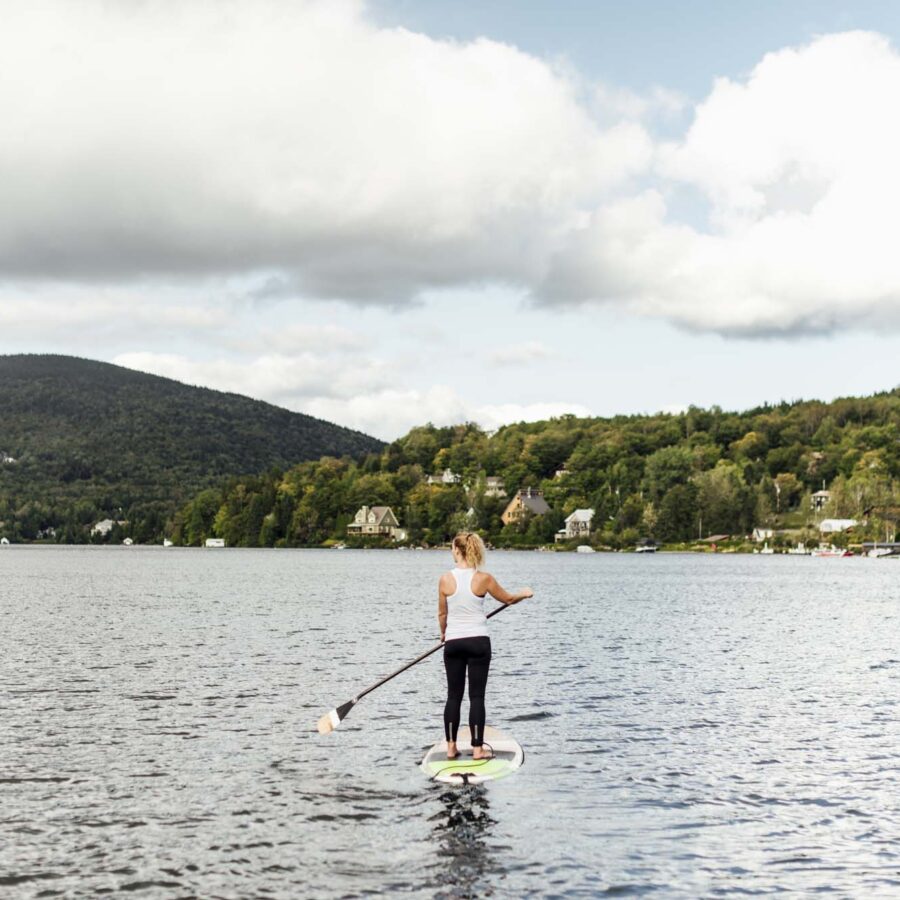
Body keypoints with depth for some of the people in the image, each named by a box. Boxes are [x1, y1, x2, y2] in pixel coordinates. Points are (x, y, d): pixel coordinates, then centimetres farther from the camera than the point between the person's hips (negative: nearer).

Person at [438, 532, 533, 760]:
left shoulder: (445, 580, -7)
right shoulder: (484, 579, -8)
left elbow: (442, 614, 5)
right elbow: (507, 599, 8)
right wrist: (524, 594, 29)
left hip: (453, 643, 1)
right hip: (478, 642, -1)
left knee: (454, 695, 10)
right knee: (477, 696, 3)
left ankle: (451, 747, 11)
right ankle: (477, 748, 3)